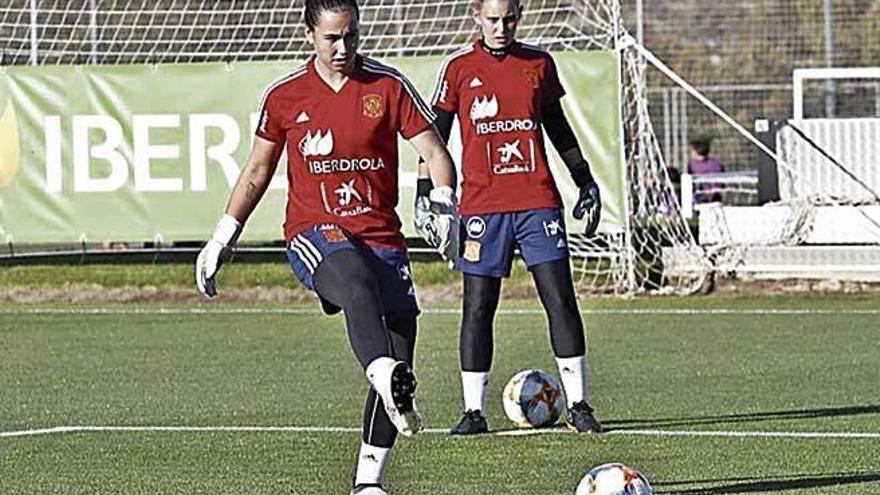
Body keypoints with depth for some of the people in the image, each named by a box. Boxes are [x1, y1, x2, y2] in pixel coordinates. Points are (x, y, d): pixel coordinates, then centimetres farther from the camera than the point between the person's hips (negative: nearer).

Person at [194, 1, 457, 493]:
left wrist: (444, 200, -17)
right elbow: (257, 171, 18)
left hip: (381, 235, 2)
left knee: (401, 346, -7)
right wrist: (223, 239, 17)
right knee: (357, 281, -38)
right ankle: (389, 382, -64)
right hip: (314, 232, -2)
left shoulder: (388, 86, 4)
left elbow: (434, 151, 2)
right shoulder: (285, 96, 7)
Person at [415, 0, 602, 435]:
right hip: (482, 205, -1)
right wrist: (424, 195, -1)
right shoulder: (459, 68, 3)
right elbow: (434, 135, 6)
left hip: (538, 202, 1)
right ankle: (474, 411, 7)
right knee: (477, 307, 0)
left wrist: (585, 182, 19)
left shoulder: (539, 64, 10)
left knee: (560, 300, -3)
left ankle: (578, 405, 2)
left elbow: (558, 128, 20)